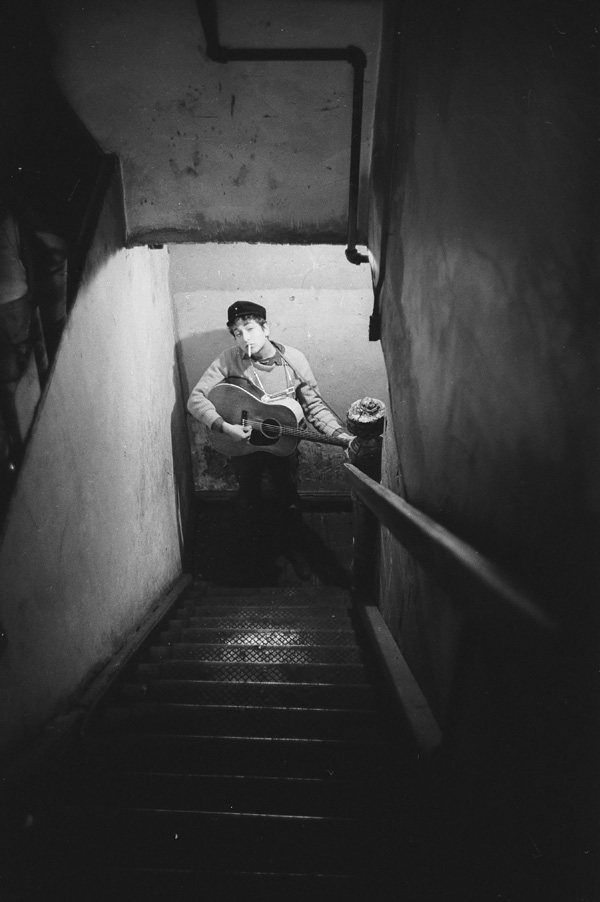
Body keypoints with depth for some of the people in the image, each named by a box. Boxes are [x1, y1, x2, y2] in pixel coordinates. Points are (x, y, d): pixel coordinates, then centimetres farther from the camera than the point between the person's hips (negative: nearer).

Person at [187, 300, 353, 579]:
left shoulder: (294, 359, -14)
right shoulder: (229, 360, -17)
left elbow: (314, 405, -10)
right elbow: (195, 399, -19)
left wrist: (343, 437, -21)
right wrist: (224, 426, -33)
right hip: (242, 443, 0)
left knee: (289, 501, 11)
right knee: (249, 503, 13)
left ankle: (293, 548, 39)